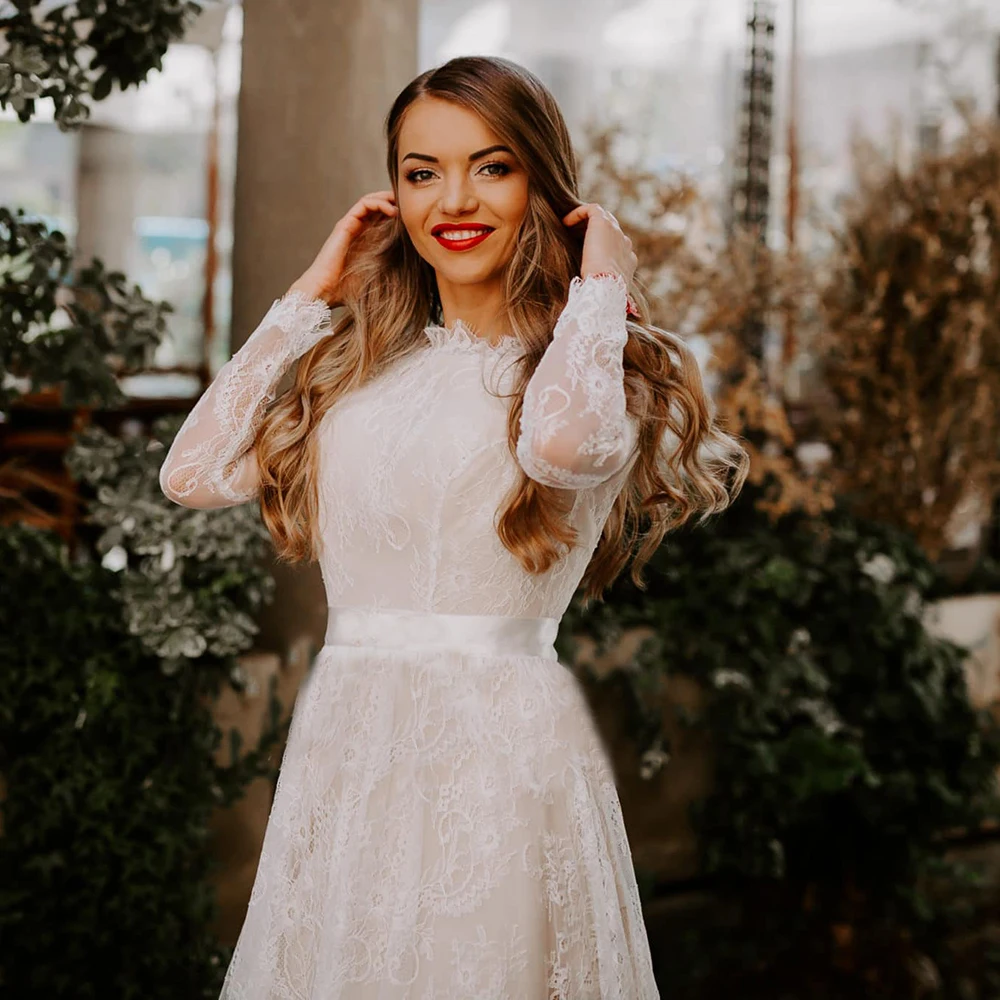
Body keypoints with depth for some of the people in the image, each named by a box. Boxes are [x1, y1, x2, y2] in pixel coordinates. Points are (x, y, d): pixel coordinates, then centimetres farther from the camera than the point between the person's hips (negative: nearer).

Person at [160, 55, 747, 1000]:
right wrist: (309, 297, 8)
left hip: (497, 744, -4)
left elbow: (562, 443, -27)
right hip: (340, 743, 5)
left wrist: (600, 283, -10)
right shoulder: (361, 363, 12)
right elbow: (193, 472, 2)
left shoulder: (599, 356, -2)